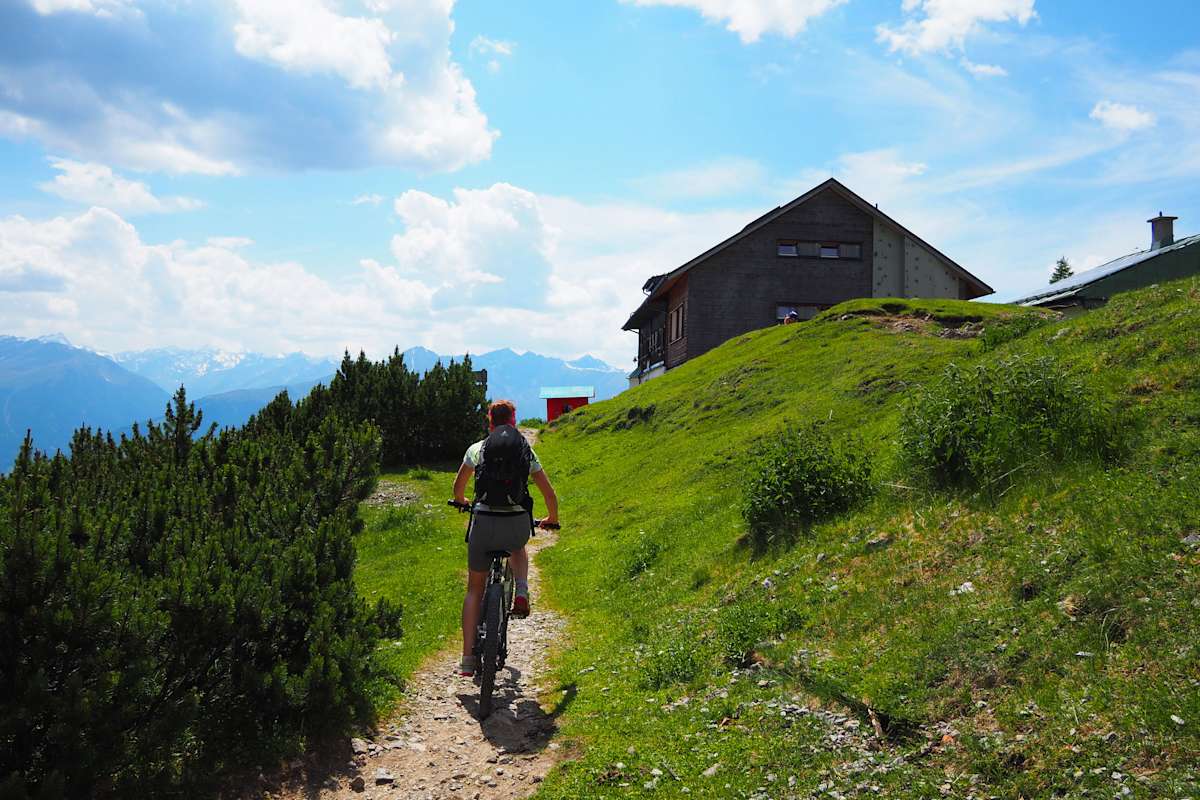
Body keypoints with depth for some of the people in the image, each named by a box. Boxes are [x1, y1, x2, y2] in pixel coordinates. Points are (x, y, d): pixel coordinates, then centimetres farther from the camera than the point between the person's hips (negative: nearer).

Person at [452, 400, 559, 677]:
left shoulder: (476, 448, 9)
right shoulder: (527, 451, 11)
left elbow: (458, 489, 21)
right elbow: (550, 494, 13)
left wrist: (463, 503, 45)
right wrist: (552, 519, 33)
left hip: (483, 522, 0)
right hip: (518, 524, 1)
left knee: (474, 588, 16)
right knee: (518, 548, 39)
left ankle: (468, 658, 11)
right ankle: (521, 592, 11)